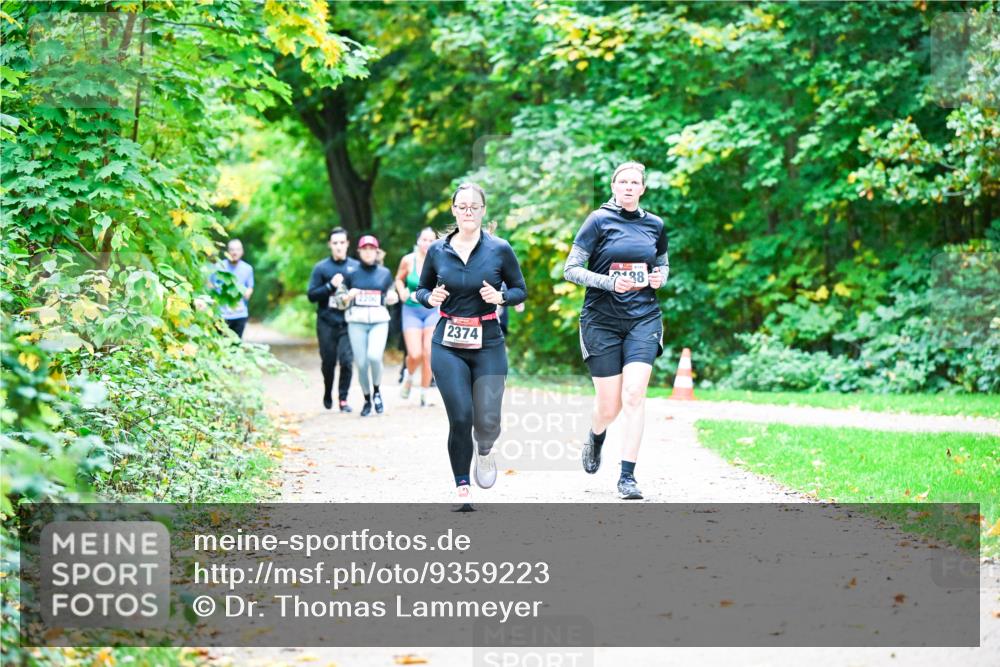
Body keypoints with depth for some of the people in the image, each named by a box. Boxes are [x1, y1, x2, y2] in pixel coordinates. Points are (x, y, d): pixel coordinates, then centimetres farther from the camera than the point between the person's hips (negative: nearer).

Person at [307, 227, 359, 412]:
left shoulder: (356, 266, 6)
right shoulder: (321, 268, 4)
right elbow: (311, 295, 0)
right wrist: (331, 286, -13)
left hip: (348, 323, 0)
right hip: (327, 323, 0)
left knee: (346, 360, -12)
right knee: (328, 362, 7)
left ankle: (343, 399, -2)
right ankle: (327, 394, 31)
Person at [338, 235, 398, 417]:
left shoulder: (385, 273, 9)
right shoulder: (351, 273, 6)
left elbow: (390, 297, 22)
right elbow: (340, 299, 11)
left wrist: (393, 298, -2)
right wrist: (348, 296, -11)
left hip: (379, 321, 0)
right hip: (356, 322, 1)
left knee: (374, 356, -22)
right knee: (361, 363, -3)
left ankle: (376, 392, 3)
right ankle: (367, 400, 17)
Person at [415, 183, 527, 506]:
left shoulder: (500, 249, -2)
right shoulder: (437, 250, 3)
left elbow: (520, 290, 6)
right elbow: (421, 290, 15)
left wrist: (500, 297, -14)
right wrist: (430, 298, -8)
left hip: (488, 345, -1)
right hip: (448, 346, 1)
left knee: (487, 421, -8)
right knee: (460, 418, -8)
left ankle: (485, 451, 29)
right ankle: (462, 488, 8)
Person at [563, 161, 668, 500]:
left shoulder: (655, 225, 8)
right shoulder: (599, 221, -3)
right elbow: (571, 269, -5)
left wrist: (660, 277, 3)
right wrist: (609, 282, -18)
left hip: (643, 318, 2)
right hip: (602, 319, -2)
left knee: (634, 394, -14)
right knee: (610, 405, 1)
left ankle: (627, 476, -10)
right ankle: (596, 437, 38)